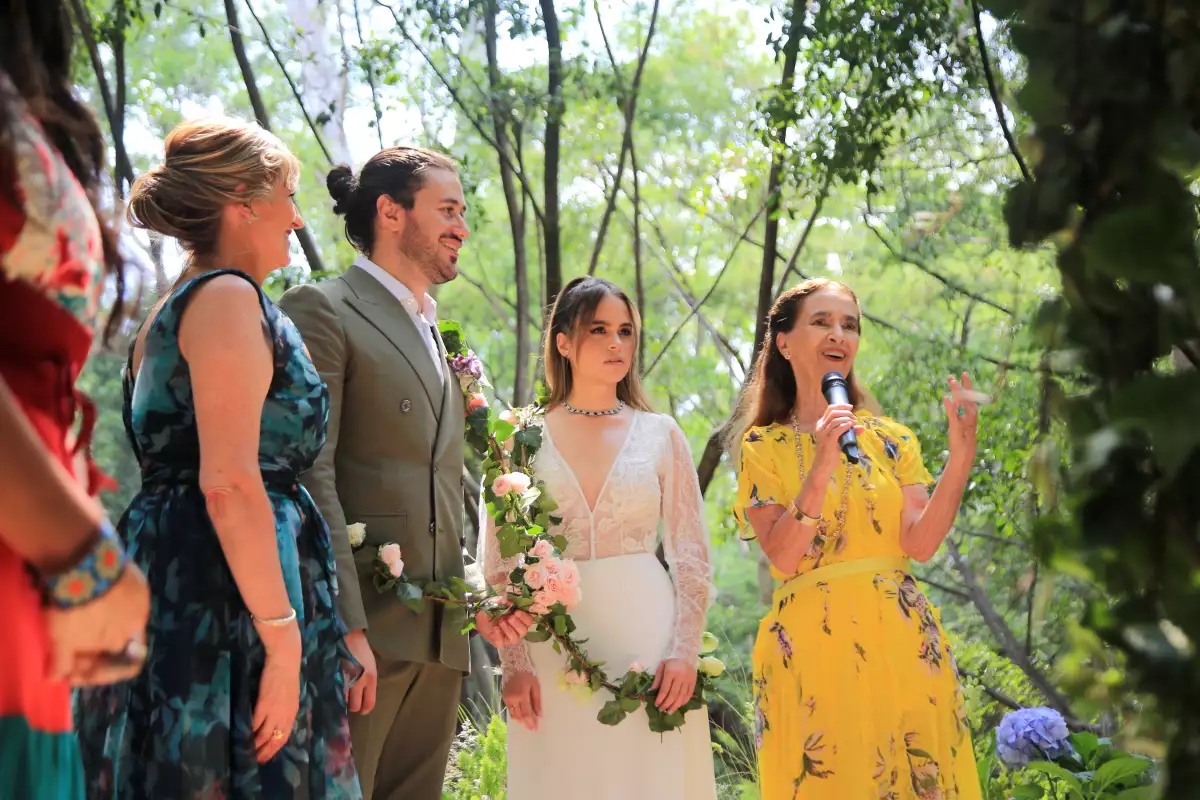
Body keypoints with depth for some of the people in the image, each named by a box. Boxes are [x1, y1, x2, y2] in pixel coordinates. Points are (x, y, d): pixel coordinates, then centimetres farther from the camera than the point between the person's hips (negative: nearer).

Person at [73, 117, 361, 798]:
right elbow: (229, 482, -20)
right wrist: (283, 640, -20)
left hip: (172, 582, 10)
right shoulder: (229, 297, -10)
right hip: (225, 604, -10)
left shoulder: (171, 311, 21)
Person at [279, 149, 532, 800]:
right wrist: (346, 626, -19)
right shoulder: (321, 311, -2)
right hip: (359, 631, -8)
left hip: (438, 640, 8)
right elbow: (309, 476, -12)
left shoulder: (437, 341, 24)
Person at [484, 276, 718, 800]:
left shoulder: (661, 435, 6)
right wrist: (514, 663, -7)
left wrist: (684, 652, -6)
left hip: (646, 639, 1)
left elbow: (692, 560, 4)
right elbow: (499, 565, 2)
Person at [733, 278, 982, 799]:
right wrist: (822, 466, -21)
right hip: (812, 647, -2)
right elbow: (783, 557, -10)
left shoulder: (890, 438, 8)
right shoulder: (764, 446, 3)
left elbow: (920, 544, -5)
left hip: (903, 643, 2)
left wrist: (961, 454, -16)